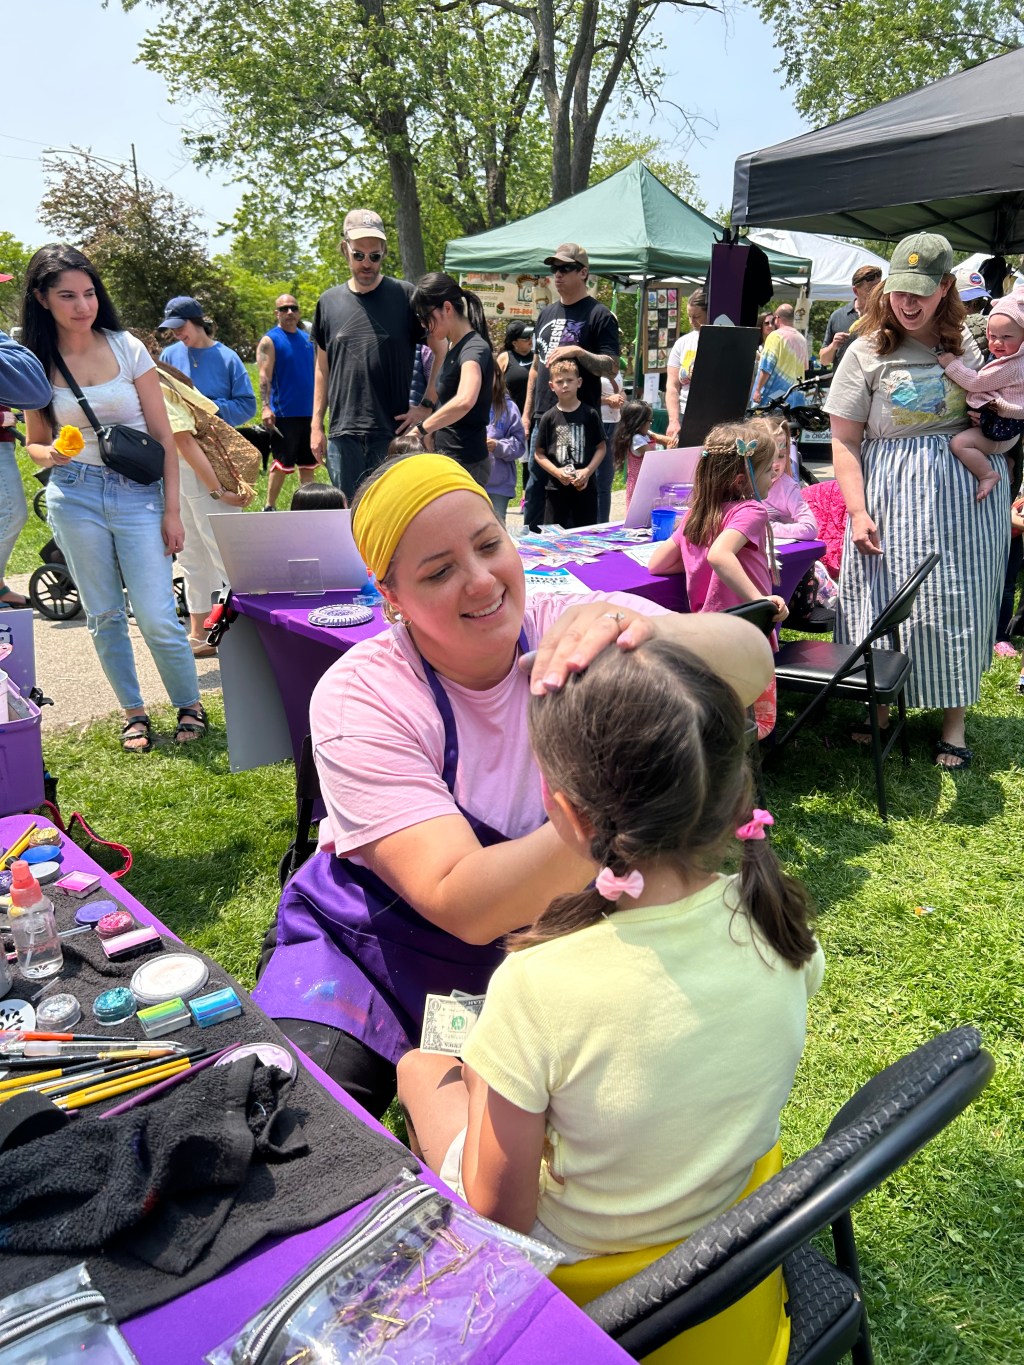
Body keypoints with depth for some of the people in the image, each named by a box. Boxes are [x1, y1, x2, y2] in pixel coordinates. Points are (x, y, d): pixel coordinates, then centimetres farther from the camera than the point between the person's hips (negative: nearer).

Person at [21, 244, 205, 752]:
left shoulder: (128, 349, 0)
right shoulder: (38, 364, 4)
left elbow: (163, 435, 1)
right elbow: (35, 443, 14)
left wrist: (172, 510, -3)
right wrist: (51, 455, -12)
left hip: (138, 495, -2)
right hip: (75, 498, 2)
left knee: (156, 618, -8)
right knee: (103, 616, 8)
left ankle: (190, 706, 13)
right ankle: (133, 713, 23)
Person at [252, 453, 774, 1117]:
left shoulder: (569, 633, -14)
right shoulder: (360, 699, -21)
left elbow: (751, 662, -30)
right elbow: (465, 907, -32)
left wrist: (653, 633, -52)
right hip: (379, 948, -2)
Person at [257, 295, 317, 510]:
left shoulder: (308, 339, 15)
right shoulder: (270, 340, -3)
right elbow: (264, 376, -11)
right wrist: (265, 407, -22)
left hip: (309, 413, 6)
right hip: (283, 414, -6)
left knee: (309, 464, 10)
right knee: (282, 464, -3)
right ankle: (269, 507, 9)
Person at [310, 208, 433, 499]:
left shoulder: (406, 297, 0)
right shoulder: (329, 302, 10)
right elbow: (322, 368, 16)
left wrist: (427, 405, -6)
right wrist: (316, 425, 12)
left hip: (393, 434, -2)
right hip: (343, 435, 3)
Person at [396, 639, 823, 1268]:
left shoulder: (538, 986, -38)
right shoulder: (776, 916, -23)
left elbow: (501, 1212, -24)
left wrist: (482, 1079, -7)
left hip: (581, 1250, -4)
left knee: (421, 1066, 22)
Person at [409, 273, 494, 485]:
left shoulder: (474, 348, -17)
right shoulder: (454, 347, 11)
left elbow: (465, 401, -36)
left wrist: (422, 428, -27)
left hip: (464, 461, -9)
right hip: (448, 456, 9)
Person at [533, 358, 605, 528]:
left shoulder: (589, 414, 1)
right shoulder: (548, 418, 2)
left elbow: (601, 447, 4)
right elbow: (539, 454, 3)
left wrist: (588, 471, -10)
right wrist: (557, 472, -11)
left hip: (585, 487, 0)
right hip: (556, 488, 0)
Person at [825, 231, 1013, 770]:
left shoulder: (967, 344, 9)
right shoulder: (868, 351, 1)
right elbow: (845, 441, -4)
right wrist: (858, 512, -12)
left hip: (965, 490, 2)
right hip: (892, 492, -1)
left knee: (957, 602, 2)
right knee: (884, 602, -1)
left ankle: (954, 723, 12)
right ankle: (882, 710, 17)